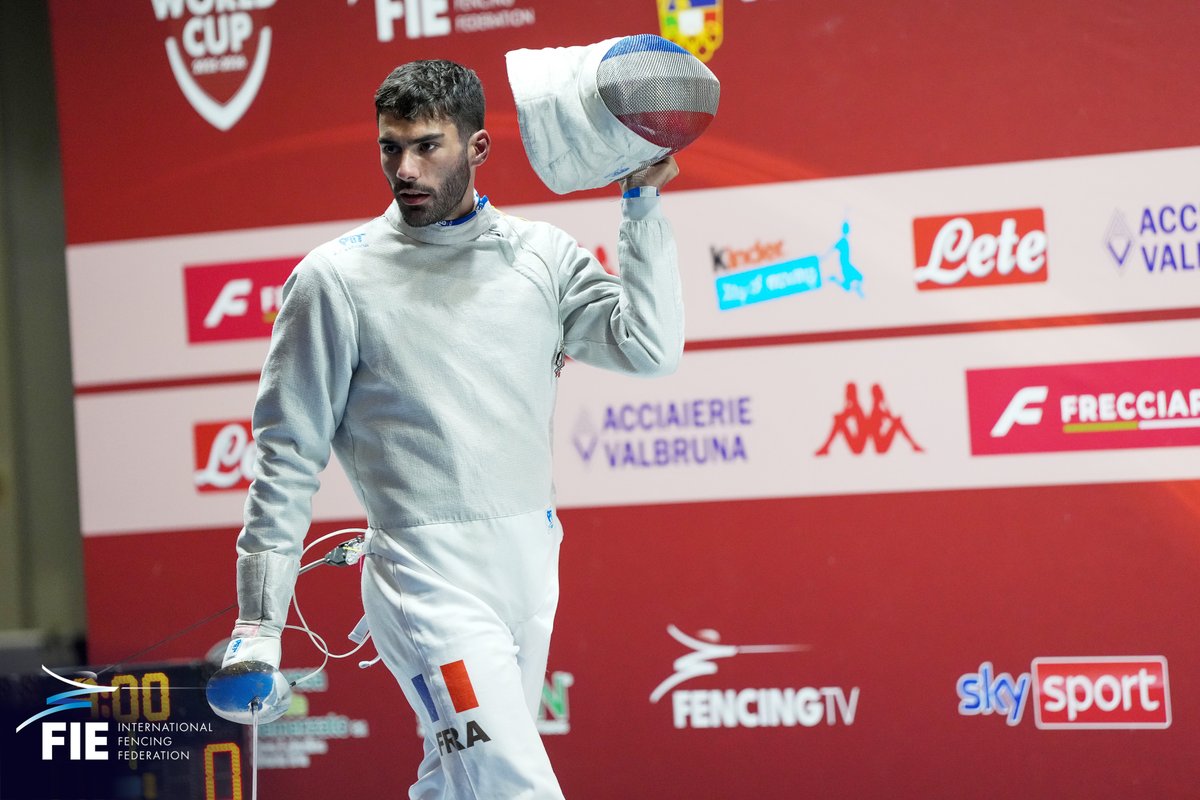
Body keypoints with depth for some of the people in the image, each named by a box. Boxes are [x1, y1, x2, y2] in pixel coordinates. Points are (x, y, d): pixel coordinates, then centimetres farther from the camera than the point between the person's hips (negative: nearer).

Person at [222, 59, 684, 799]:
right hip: (431, 580, -5)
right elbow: (290, 456, -3)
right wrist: (259, 625, -5)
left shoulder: (541, 255, 5)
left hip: (531, 570, 5)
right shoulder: (337, 279, -5)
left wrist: (643, 203, -9)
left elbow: (650, 348, -5)